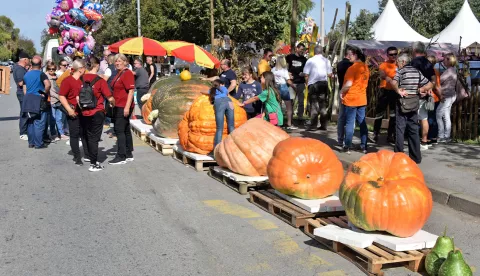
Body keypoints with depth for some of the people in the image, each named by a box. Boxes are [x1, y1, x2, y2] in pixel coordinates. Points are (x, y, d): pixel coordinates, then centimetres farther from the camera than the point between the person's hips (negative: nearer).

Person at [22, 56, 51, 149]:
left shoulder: (26, 74, 10)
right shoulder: (41, 74, -11)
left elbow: (25, 90, 15)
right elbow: (48, 84, -29)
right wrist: (45, 93, -13)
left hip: (28, 100, 6)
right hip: (38, 100, -6)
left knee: (30, 123, 14)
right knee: (39, 123, -1)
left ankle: (31, 142, 19)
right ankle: (38, 144, 1)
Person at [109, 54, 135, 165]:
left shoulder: (127, 73, -12)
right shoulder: (118, 73, 15)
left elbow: (131, 91, -19)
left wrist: (127, 107, -24)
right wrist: (114, 104, 23)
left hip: (124, 107, -9)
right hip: (118, 106, 9)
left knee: (119, 130, -9)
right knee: (125, 130, 13)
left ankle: (121, 157, -4)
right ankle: (129, 155, 21)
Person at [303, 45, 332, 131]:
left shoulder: (310, 61, -6)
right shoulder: (326, 61, 1)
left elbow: (306, 74, -8)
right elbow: (329, 74, 3)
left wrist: (307, 82, 9)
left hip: (313, 84, -3)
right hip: (324, 83, 3)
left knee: (314, 105, 1)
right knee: (323, 105, 10)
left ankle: (313, 125, -3)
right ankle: (323, 125, 12)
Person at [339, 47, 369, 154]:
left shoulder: (353, 67, -16)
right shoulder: (365, 67, 8)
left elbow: (348, 84, -22)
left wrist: (342, 92, -8)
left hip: (351, 99, -7)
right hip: (362, 99, 7)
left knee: (349, 123, -1)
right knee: (362, 123, 10)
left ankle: (347, 147, 2)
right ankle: (363, 146, 13)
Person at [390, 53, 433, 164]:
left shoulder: (401, 71, -7)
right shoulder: (417, 72, 9)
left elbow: (393, 82, -28)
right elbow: (429, 85, 8)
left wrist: (398, 91, -22)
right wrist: (418, 90, 4)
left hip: (402, 102, -5)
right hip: (414, 103, 5)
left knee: (400, 129, 0)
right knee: (414, 130, 10)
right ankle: (416, 157, 13)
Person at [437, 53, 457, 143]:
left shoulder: (449, 71, -18)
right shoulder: (453, 70, 12)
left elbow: (439, 81, -18)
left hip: (447, 97, -10)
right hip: (450, 96, 10)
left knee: (439, 115, -4)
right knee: (446, 117, 12)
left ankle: (441, 137, 0)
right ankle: (446, 137, 17)